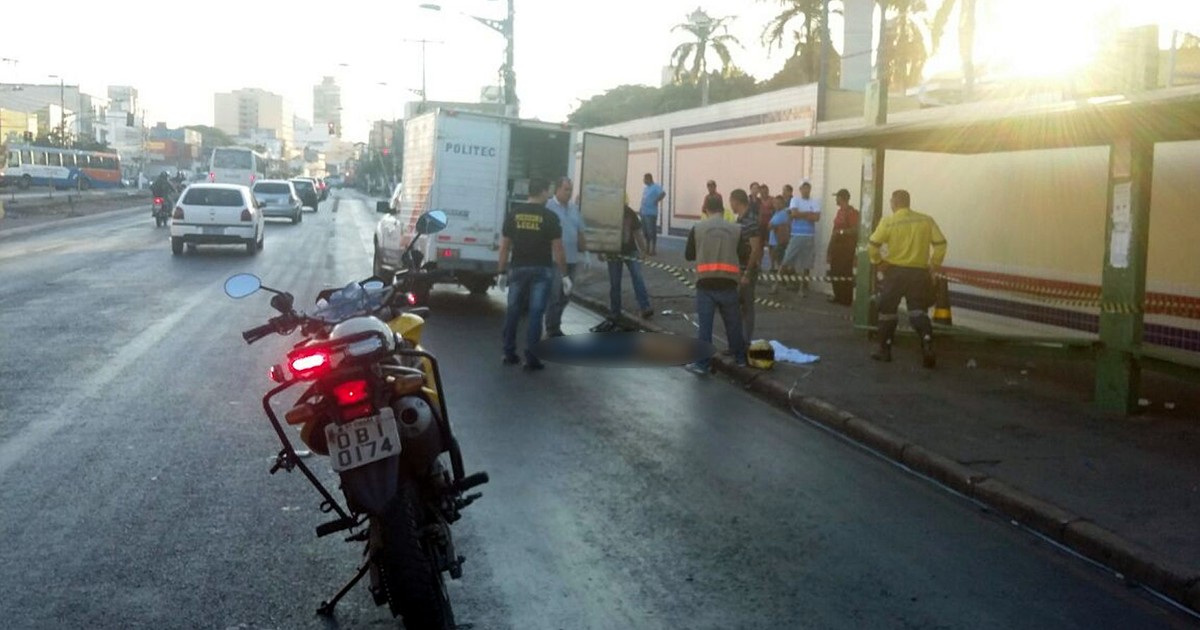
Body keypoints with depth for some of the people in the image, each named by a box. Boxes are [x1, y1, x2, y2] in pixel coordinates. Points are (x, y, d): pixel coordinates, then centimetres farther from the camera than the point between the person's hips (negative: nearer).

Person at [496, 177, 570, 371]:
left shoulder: (514, 213, 2)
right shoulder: (549, 217, -7)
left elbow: (504, 245, 3)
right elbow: (558, 249, -8)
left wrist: (503, 272, 11)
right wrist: (565, 275, -2)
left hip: (518, 268, 3)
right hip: (541, 270, -3)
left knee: (513, 311, 13)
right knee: (536, 312, -1)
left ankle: (509, 353, 17)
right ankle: (530, 357, -2)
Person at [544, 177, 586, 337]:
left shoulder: (574, 208, 15)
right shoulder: (549, 207, -7)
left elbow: (580, 232, 21)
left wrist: (585, 251, 17)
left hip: (571, 258, 7)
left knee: (565, 296, 11)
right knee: (554, 295, -4)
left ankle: (555, 325, 23)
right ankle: (552, 330, 4)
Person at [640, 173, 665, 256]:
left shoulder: (656, 187, -11)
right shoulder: (645, 188, 17)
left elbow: (663, 193, -26)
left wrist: (656, 201, -19)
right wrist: (641, 208, 14)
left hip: (651, 213, -9)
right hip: (644, 213, 9)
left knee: (652, 231, -5)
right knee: (645, 231, 12)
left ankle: (653, 250, -1)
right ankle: (647, 249, 20)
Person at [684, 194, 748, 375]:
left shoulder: (697, 228, 3)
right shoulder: (736, 230, 5)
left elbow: (688, 255, 10)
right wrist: (743, 275, 27)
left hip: (705, 284, -1)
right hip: (728, 284, 1)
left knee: (704, 325, 3)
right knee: (733, 323, 16)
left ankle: (701, 364, 2)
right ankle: (740, 358, 29)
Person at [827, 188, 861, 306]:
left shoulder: (852, 212, -13)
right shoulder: (840, 211, 16)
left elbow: (855, 230, -19)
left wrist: (842, 232, -24)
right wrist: (830, 246, 21)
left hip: (847, 246, -9)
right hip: (837, 245, 9)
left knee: (845, 274, -8)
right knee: (835, 272, 9)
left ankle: (846, 299, -4)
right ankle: (838, 296, 17)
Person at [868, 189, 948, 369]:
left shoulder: (888, 222, -6)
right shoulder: (926, 220, 2)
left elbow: (873, 245, -11)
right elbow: (940, 244, -2)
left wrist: (878, 262, 4)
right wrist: (934, 266, 8)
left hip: (895, 272, -2)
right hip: (919, 273, 2)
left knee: (887, 311, 12)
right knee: (918, 312, 6)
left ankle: (885, 351, 16)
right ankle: (927, 345, -17)